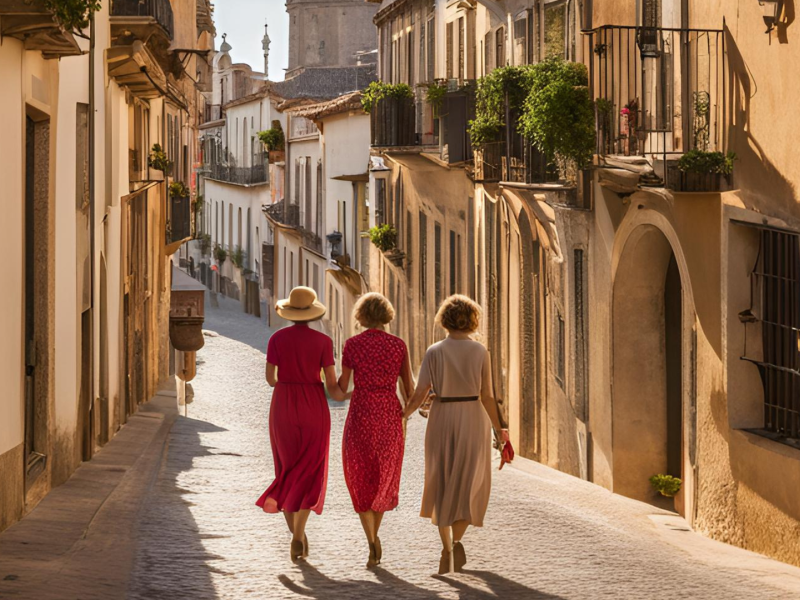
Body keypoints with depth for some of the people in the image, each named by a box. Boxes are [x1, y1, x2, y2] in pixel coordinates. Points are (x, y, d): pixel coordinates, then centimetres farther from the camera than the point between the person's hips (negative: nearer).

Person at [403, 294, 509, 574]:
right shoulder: (480, 352, -6)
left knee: (442, 487, 13)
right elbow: (487, 396, -6)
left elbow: (419, 394, -8)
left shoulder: (434, 352, -5)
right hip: (473, 419, -1)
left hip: (441, 420, 1)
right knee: (469, 486, 11)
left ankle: (446, 550, 9)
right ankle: (457, 541, -11)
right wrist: (498, 429, 6)